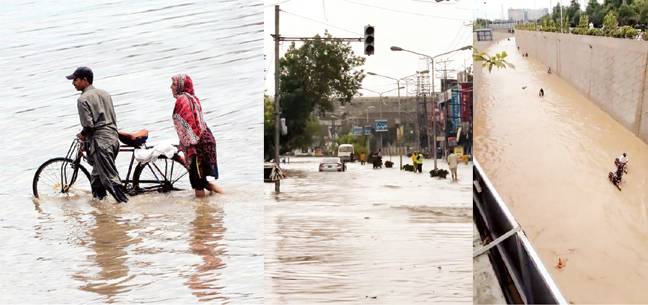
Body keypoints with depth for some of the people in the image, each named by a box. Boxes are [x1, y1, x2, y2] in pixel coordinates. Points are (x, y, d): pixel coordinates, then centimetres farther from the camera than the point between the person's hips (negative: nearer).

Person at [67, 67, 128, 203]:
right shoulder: (105, 94, 15)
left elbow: (88, 125, -16)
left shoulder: (83, 99, -9)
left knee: (110, 178, -8)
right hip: (113, 137, 9)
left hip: (100, 140, -8)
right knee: (97, 175, 20)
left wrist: (82, 135, 5)